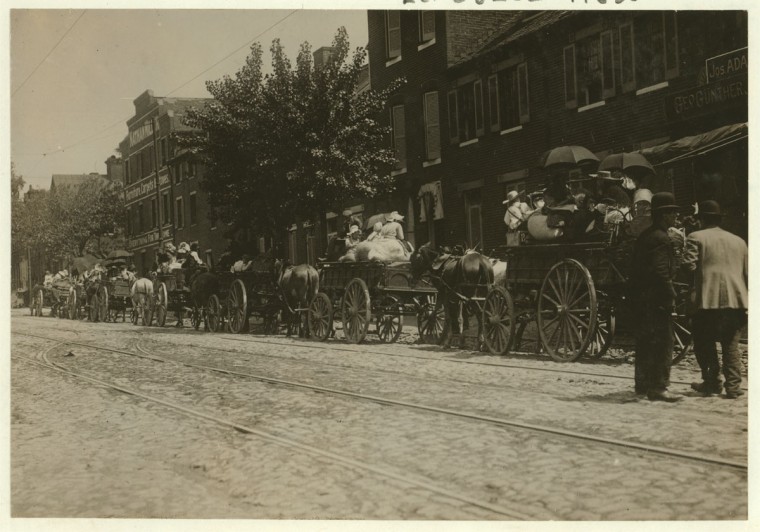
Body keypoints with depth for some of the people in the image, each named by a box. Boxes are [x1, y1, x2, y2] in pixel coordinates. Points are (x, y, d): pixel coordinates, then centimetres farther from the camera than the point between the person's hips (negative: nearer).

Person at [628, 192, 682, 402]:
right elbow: (661, 271, -22)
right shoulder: (660, 238, -15)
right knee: (662, 342, -7)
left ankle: (642, 384, 25)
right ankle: (658, 387, -7)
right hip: (656, 298, -10)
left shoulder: (644, 236, 16)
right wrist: (670, 294, -15)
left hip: (640, 296, 10)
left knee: (645, 341, 16)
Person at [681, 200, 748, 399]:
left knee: (704, 342, 10)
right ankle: (733, 386, 4)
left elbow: (689, 265, -13)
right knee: (731, 344, 9)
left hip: (709, 300, -4)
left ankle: (712, 381, 8)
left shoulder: (696, 238, 1)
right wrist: (746, 299, 25)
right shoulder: (738, 241, 16)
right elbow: (747, 273, 17)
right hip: (736, 300, 4)